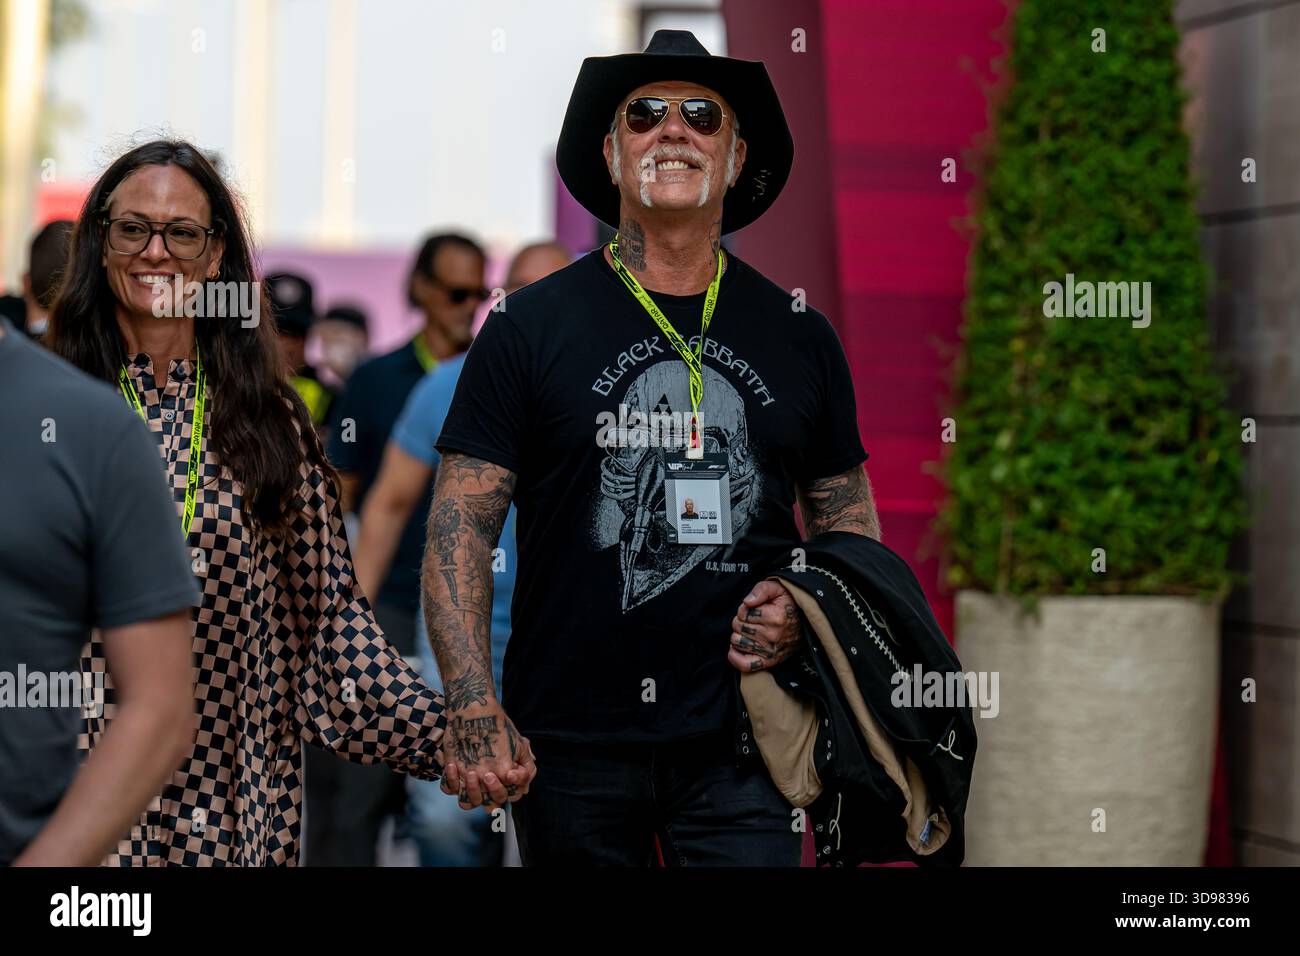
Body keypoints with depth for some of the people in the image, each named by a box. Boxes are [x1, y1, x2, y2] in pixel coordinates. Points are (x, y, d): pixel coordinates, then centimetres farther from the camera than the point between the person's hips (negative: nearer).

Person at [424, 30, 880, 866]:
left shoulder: (799, 338, 9)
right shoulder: (531, 326, 1)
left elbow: (851, 521, 17)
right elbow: (460, 526, -3)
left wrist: (804, 608, -5)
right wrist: (474, 709, -15)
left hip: (740, 740, 1)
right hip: (573, 746, -1)